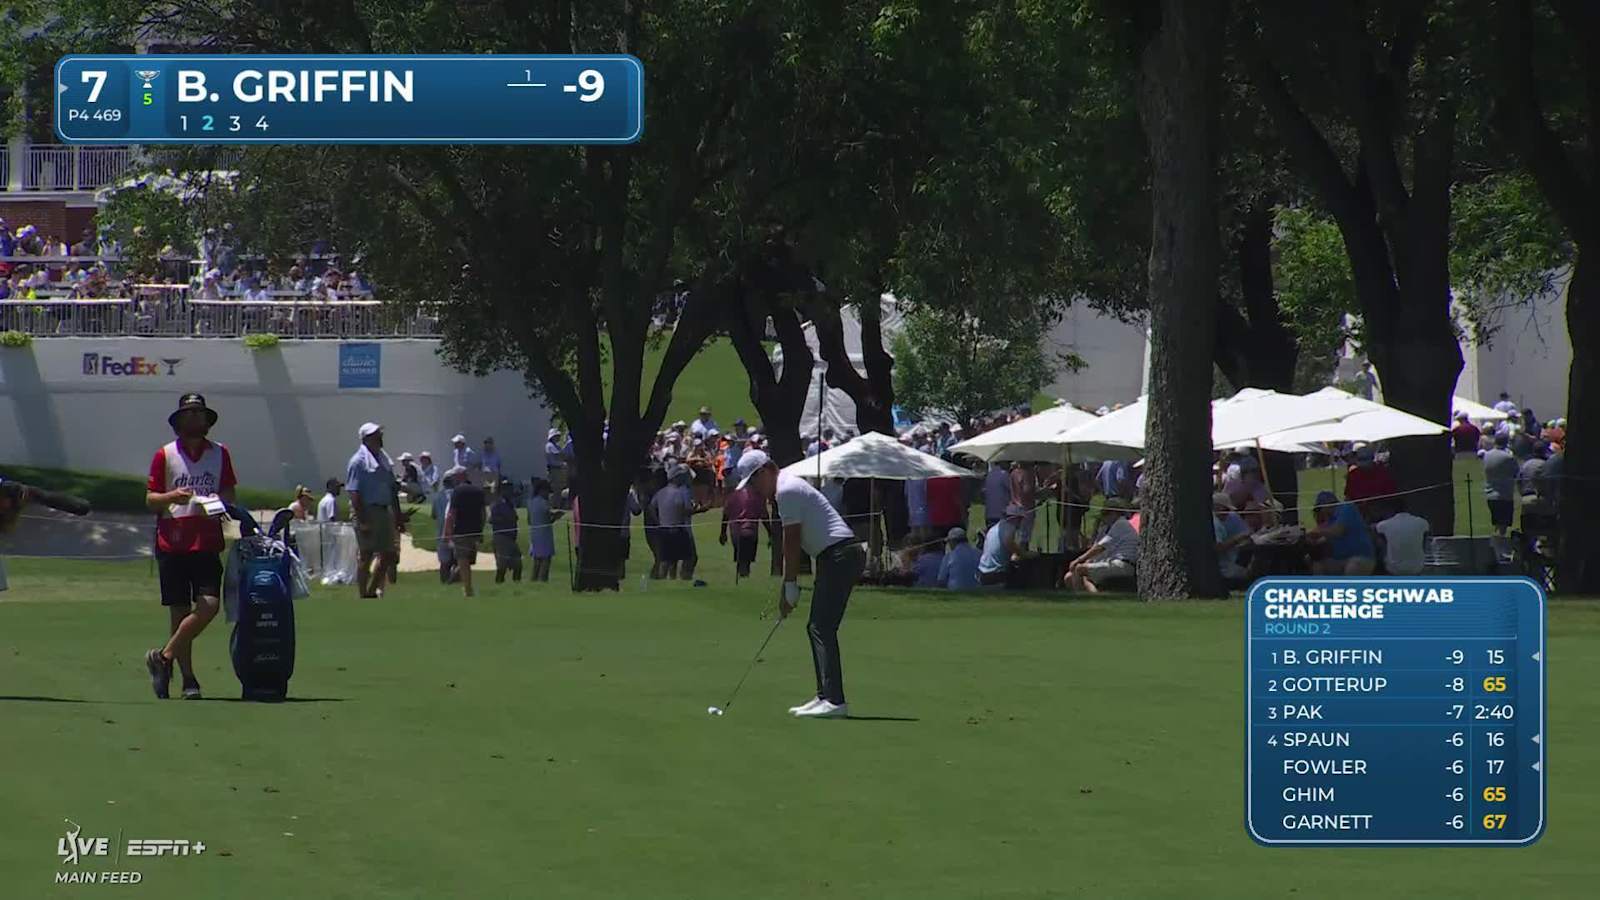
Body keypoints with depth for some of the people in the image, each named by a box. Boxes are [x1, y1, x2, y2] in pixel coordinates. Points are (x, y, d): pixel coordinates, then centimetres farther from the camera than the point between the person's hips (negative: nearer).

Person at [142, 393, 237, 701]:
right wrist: (172, 497, -15)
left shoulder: (220, 454, 10)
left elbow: (230, 496, 14)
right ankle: (188, 679, 9)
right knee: (179, 612, 1)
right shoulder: (165, 455, 5)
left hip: (207, 543, 1)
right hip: (173, 544, -1)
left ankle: (164, 656, -1)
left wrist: (218, 502, -9)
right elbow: (150, 499, 4)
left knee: (209, 605, -14)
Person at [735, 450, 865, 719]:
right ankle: (826, 697, 13)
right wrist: (786, 588, 17)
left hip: (840, 554, -11)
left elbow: (792, 542, -13)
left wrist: (790, 586, -8)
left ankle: (834, 700, -20)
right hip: (835, 557, 11)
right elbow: (792, 544, 21)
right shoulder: (787, 489, 20)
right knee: (817, 628, 13)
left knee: (822, 628, -14)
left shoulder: (787, 490, -12)